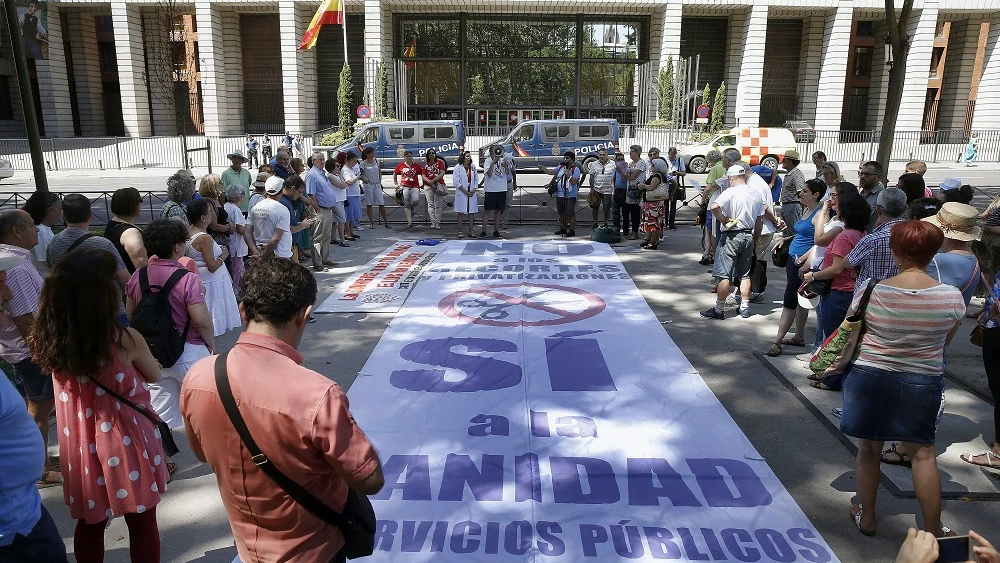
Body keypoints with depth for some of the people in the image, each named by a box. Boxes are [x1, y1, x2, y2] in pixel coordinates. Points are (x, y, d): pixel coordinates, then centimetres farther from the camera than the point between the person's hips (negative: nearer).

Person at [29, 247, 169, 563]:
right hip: (127, 444, -5)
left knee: (89, 523, 23)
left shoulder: (50, 341, -11)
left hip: (81, 447, 5)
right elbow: (154, 375, -5)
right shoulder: (125, 340, -25)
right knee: (142, 523, 14)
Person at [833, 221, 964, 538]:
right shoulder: (951, 297, -11)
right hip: (922, 383, 1)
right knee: (922, 453, 14)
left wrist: (839, 363, 15)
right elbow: (946, 342, 5)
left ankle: (866, 517, 28)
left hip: (870, 378, -1)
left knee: (869, 447, 14)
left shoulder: (871, 292, -15)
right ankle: (932, 531, 23)